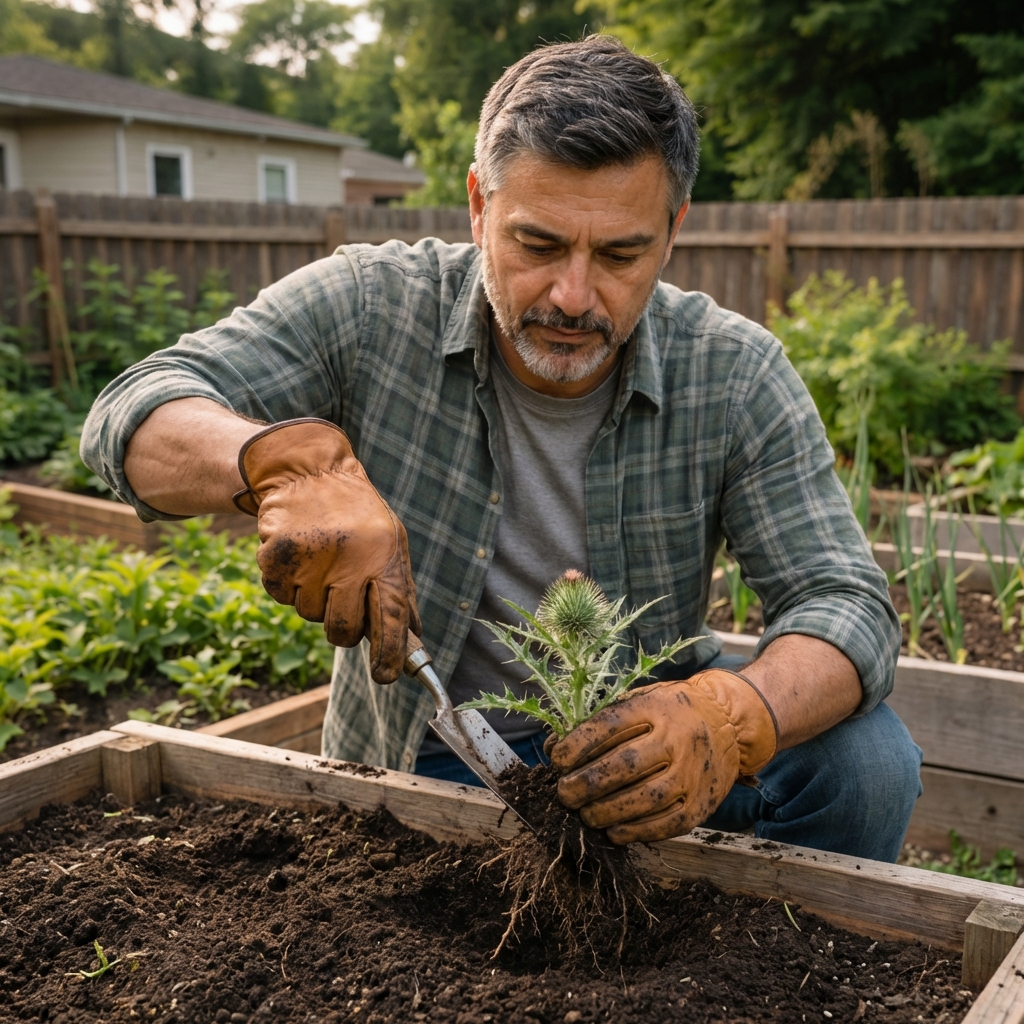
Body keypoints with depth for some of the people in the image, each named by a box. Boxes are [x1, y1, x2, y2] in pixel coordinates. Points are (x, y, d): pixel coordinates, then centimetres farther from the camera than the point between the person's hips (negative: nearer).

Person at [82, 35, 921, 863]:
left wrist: (731, 717, -42)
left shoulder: (737, 377, -14)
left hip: (632, 730, 1)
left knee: (867, 759, -21)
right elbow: (130, 418, -17)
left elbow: (846, 605, -18)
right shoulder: (370, 309, -15)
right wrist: (289, 460, -41)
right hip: (414, 753, 0)